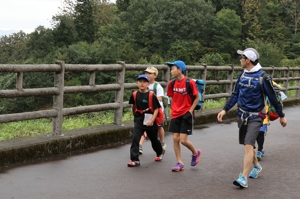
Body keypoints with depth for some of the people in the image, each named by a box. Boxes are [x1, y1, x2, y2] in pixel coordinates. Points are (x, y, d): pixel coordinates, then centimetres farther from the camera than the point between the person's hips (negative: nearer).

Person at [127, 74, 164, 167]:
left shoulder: (151, 96, -14)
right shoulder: (135, 95, -3)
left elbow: (156, 109, -13)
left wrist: (152, 120, -22)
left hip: (150, 122, -2)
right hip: (139, 121, 2)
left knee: (154, 139, 17)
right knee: (135, 139, -15)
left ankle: (160, 152, 47)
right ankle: (135, 160, -13)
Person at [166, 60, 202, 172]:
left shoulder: (189, 82, -13)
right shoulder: (172, 83, 3)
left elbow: (197, 98, -6)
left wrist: (190, 110, -11)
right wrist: (173, 109, 7)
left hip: (186, 114, -5)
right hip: (175, 115, 5)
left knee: (183, 140, -8)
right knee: (175, 139, 1)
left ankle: (195, 152, 22)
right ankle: (179, 163, 11)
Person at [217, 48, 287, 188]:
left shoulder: (263, 77, -15)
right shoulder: (242, 75, 4)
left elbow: (273, 97, -8)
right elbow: (235, 94, 11)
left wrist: (281, 115, 0)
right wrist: (225, 110, 4)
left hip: (255, 116, -6)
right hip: (242, 114, 7)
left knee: (249, 145, -16)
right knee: (247, 144, 17)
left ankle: (244, 178, -18)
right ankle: (256, 166, 41)